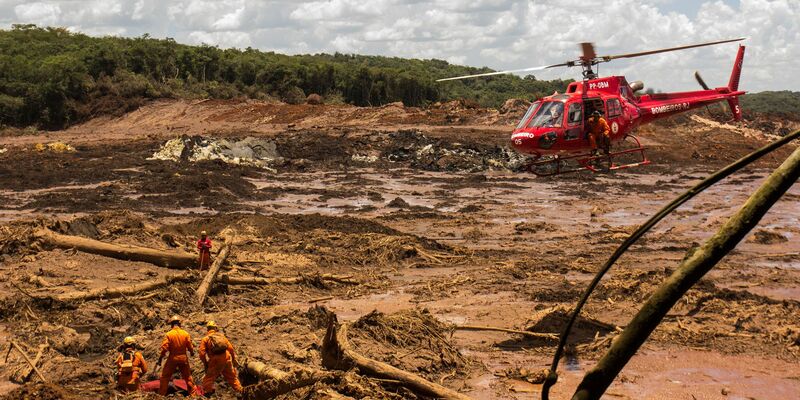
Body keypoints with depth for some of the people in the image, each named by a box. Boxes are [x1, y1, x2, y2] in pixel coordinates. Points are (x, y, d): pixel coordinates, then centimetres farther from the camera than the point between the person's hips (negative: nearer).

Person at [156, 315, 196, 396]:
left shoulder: (168, 334, -11)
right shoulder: (185, 334, -4)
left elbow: (164, 348, -13)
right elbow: (190, 346, 2)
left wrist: (160, 358, -3)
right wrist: (192, 352, 23)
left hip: (172, 358, -2)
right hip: (183, 358, 2)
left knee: (165, 376, 9)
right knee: (187, 376, 17)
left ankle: (161, 393, 8)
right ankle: (193, 392, 19)